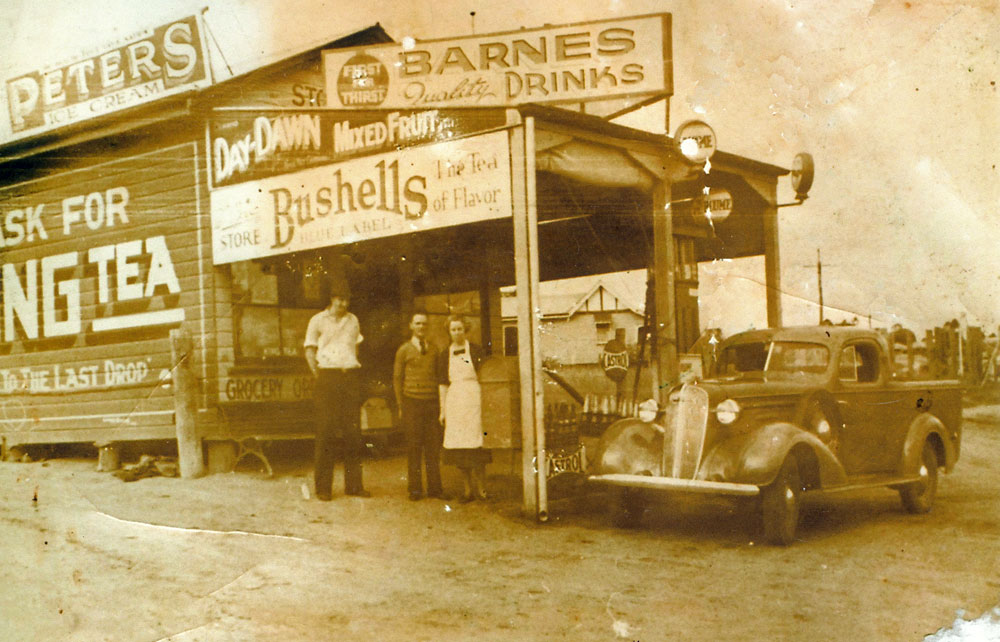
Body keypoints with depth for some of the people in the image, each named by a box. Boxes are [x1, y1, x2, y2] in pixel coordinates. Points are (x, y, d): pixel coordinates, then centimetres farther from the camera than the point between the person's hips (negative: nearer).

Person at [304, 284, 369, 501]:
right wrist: (318, 375, -4)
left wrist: (354, 372, 13)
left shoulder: (353, 320, 15)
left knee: (353, 431, 3)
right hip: (328, 377, -4)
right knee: (326, 431, -5)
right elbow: (309, 350, 5)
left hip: (351, 377, 4)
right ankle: (323, 487, -1)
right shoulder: (318, 320, 3)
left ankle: (354, 484, 9)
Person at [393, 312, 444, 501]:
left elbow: (439, 376, 17)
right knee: (413, 447, -1)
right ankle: (415, 489, 5)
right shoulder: (404, 350, 6)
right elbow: (397, 378, 5)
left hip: (432, 402, 3)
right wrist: (400, 405, -1)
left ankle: (434, 487, 9)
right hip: (412, 402, -3)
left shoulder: (434, 349, 14)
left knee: (434, 446, 2)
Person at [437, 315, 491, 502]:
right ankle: (468, 489, 9)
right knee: (458, 447, 1)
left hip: (473, 399, -3)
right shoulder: (444, 355, 11)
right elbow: (443, 383, 12)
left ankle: (481, 488, -2)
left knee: (474, 443, -8)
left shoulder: (475, 350, 3)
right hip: (454, 401, 3)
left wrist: (484, 402, -4)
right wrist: (442, 409, 9)